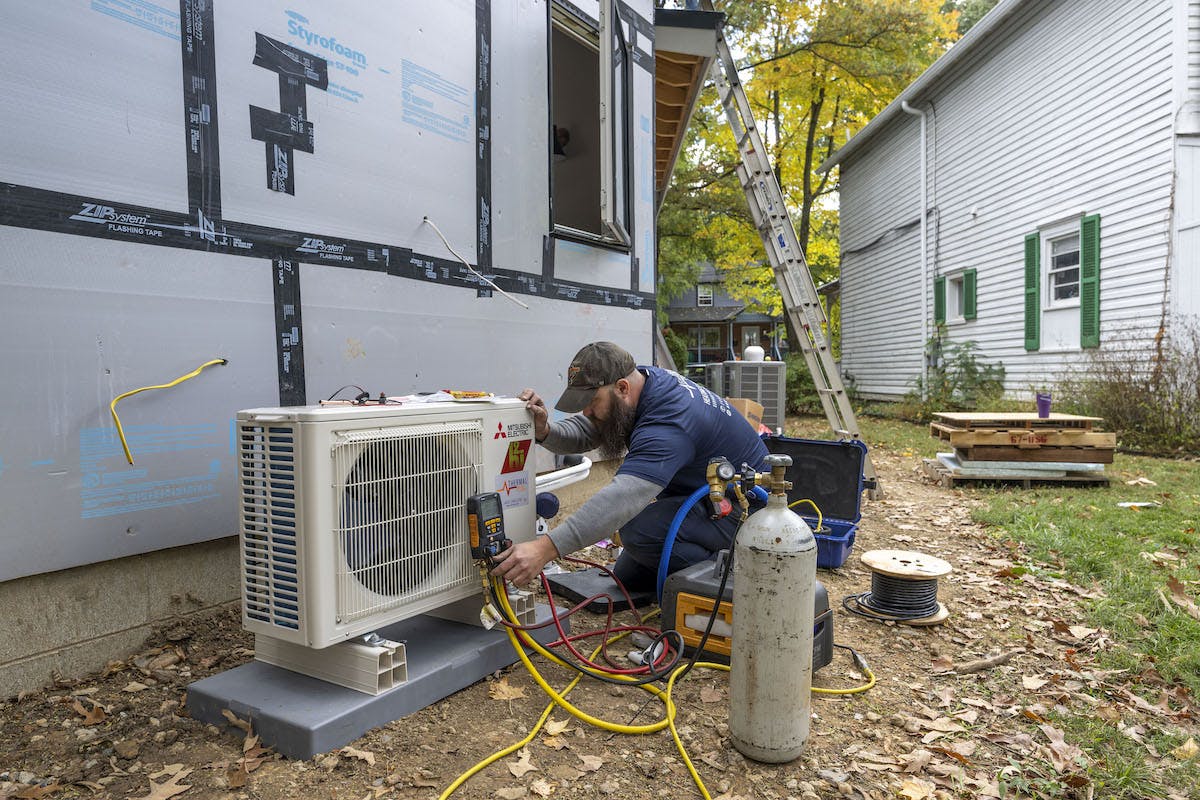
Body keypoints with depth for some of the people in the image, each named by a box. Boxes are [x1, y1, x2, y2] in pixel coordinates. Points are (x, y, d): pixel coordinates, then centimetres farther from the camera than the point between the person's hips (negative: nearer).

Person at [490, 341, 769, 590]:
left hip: (739, 509, -9)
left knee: (639, 529, -33)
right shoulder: (640, 378, -7)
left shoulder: (669, 423, -36)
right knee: (628, 579, 12)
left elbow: (624, 497, -48)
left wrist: (546, 548, -55)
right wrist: (544, 431, -28)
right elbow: (581, 432, -5)